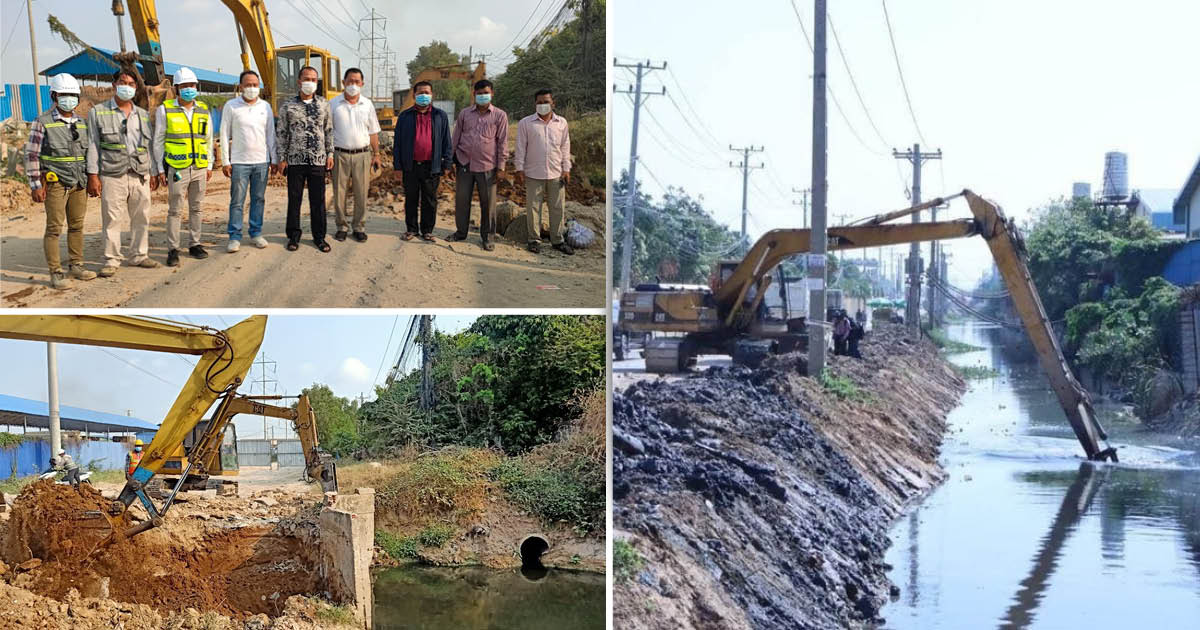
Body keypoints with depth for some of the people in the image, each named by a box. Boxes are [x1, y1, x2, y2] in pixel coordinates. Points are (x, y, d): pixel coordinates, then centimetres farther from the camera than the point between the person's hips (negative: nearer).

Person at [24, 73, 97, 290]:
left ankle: (76, 266, 19)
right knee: (54, 228, -4)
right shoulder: (43, 123, -6)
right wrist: (36, 186, -11)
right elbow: (32, 155, -7)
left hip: (79, 183, 5)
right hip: (55, 183, -5)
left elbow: (89, 153, 18)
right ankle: (56, 274, -2)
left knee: (77, 226, 9)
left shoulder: (82, 123, 10)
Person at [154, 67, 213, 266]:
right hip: (177, 169, -4)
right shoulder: (165, 110, -1)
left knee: (196, 208, 11)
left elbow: (208, 140, 17)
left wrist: (210, 166, 13)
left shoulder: (203, 111, 10)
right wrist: (159, 169, -3)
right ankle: (173, 250, 2)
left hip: (200, 168, 4)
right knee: (175, 210, -2)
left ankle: (194, 244, 21)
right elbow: (158, 141, 1)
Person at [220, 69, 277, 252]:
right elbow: (225, 135, 0)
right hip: (239, 162, -3)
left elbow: (271, 134, 11)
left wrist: (274, 159, 8)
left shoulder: (265, 106, 7)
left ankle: (256, 233, 17)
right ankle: (235, 237, 4)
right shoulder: (231, 106, -1)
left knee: (258, 199, 8)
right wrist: (225, 161, -3)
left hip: (261, 161, 3)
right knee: (237, 201, -2)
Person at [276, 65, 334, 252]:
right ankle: (294, 236, 15)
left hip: (318, 160, 1)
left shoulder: (323, 104, 7)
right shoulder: (288, 105, 1)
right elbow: (281, 133, 2)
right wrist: (281, 159, -2)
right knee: (294, 199, 4)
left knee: (318, 200, 4)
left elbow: (329, 131, 12)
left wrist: (330, 154, 6)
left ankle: (319, 236, 14)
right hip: (295, 160, -1)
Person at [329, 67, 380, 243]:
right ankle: (341, 226, 15)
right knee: (339, 193, 3)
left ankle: (359, 227, 15)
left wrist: (376, 154, 8)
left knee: (361, 193, 4)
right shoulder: (333, 104, 2)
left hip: (362, 154, 1)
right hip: (340, 154, -1)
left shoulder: (367, 105, 7)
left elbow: (373, 132, 11)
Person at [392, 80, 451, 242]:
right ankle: (411, 229, 21)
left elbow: (446, 142, 7)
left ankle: (427, 230, 19)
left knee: (430, 201, 7)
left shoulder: (440, 116, 4)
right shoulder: (405, 116, 4)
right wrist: (397, 166, 1)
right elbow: (397, 143, 5)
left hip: (431, 167, 0)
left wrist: (446, 164, 1)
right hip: (410, 166, 0)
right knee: (411, 199, 9)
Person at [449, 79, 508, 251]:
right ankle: (461, 232, 21)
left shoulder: (499, 115, 1)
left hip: (487, 166, -2)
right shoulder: (465, 114, 8)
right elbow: (455, 138, 13)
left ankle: (486, 237, 13)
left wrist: (501, 166, -3)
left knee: (488, 203, 2)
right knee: (461, 200, 7)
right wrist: (452, 160, 9)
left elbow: (503, 142, 1)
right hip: (464, 164, 2)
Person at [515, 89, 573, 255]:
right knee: (533, 207, 3)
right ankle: (534, 239, 13)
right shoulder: (525, 123, -1)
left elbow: (565, 147, 10)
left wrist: (566, 169, 6)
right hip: (534, 174, -2)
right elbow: (521, 147, 1)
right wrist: (519, 168, -3)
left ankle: (557, 240, 16)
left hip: (556, 173, 2)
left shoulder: (561, 123, 6)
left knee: (557, 208, 6)